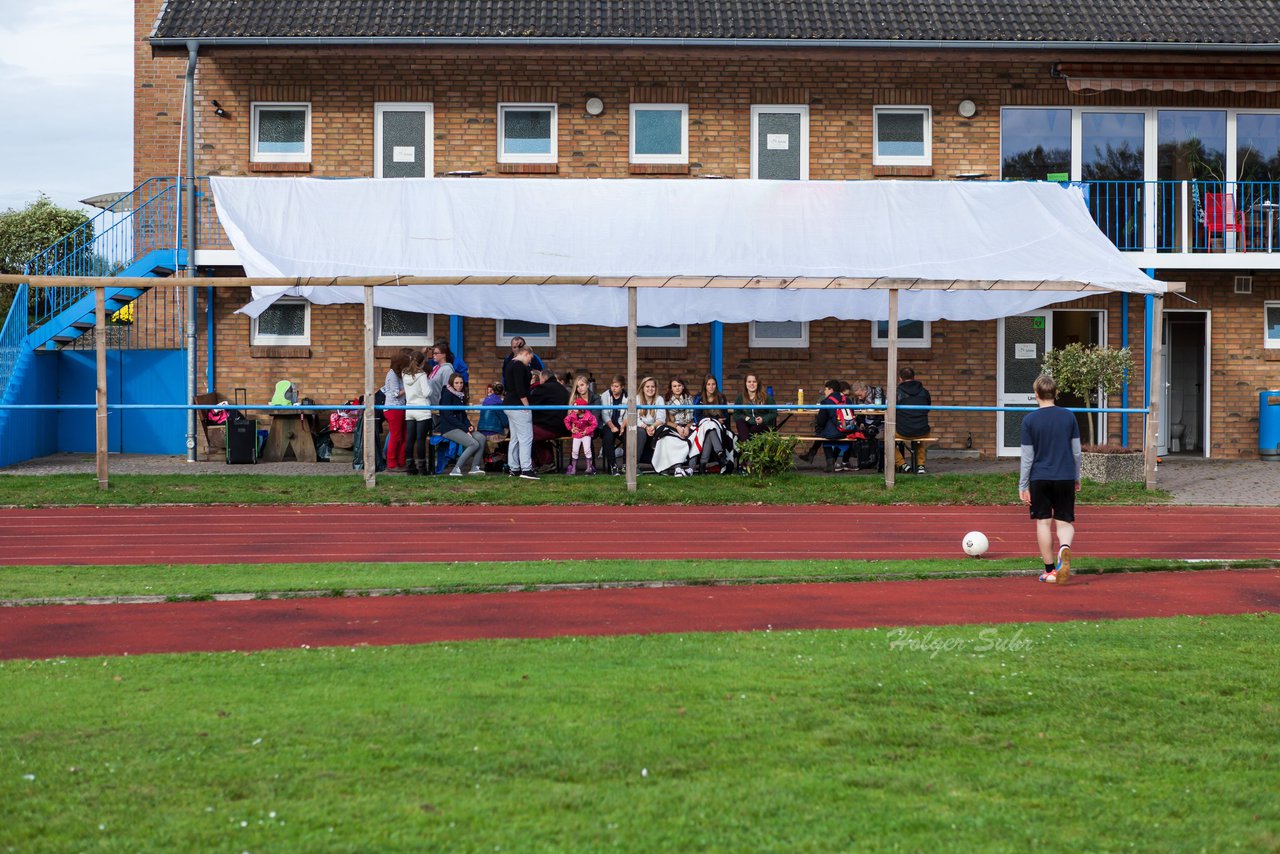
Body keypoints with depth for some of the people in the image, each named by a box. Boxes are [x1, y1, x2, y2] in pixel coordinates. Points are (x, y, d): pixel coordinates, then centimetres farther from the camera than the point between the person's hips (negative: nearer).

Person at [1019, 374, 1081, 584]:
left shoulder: (1029, 420, -6)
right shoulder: (1069, 416, 1)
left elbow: (1027, 457, -5)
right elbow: (1076, 452, 6)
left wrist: (1022, 486, 2)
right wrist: (1077, 478, 19)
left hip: (1039, 479, -2)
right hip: (1065, 478, 2)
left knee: (1043, 522, 7)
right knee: (1065, 521, 8)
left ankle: (1050, 570, 10)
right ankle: (1065, 548, -25)